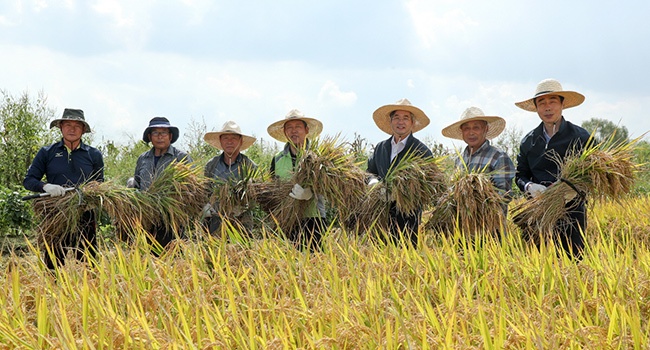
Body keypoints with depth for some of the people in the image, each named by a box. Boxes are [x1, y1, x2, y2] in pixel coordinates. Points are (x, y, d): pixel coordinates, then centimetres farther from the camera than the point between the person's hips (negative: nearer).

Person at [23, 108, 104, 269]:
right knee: (53, 264, 0)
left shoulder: (94, 155, 11)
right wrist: (46, 186, -14)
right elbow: (28, 180, 7)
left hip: (84, 217, 1)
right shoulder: (46, 153, 9)